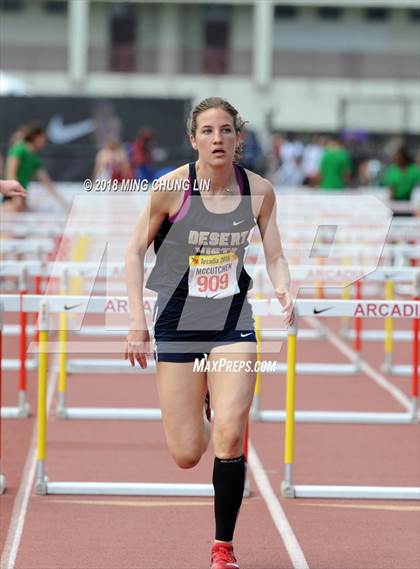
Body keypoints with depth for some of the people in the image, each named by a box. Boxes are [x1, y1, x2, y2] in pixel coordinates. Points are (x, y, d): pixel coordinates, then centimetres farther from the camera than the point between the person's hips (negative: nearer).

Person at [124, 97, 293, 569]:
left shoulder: (259, 191, -5)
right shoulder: (171, 188, -12)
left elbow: (275, 255, 4)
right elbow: (134, 251, -3)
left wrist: (283, 291, -18)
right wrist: (137, 321, -9)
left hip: (233, 322, 1)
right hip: (178, 323, -1)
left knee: (230, 436, -15)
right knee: (186, 455, 2)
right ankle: (196, 411, 41)